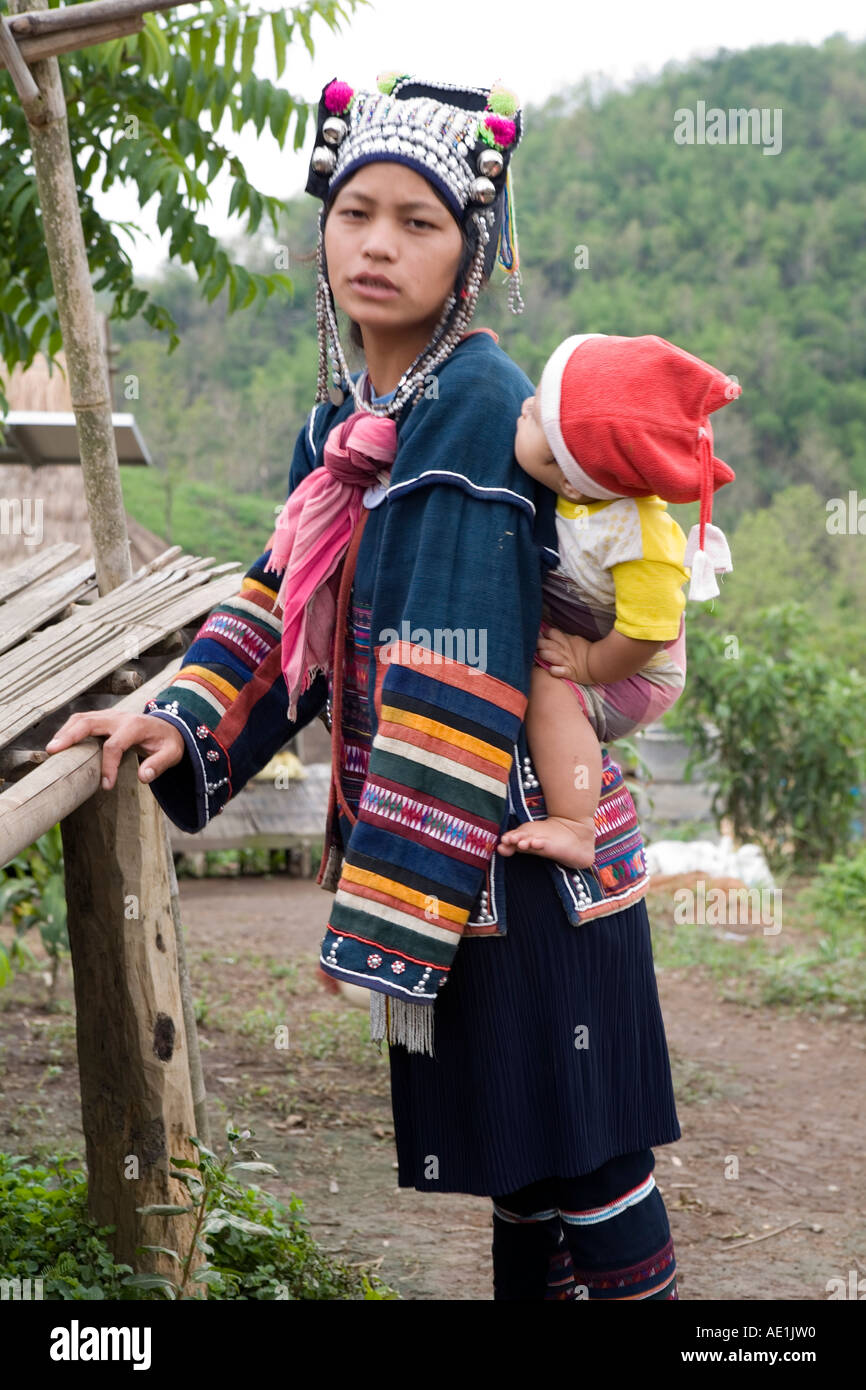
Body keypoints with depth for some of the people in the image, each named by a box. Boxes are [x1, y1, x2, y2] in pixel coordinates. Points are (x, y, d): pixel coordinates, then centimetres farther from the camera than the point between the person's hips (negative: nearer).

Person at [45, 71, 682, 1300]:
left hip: (517, 846, -8)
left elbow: (460, 690, -22)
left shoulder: (480, 408, -18)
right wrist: (185, 724, -3)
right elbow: (290, 600, 13)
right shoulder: (344, 417, 8)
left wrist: (391, 906, -23)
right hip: (446, 852, 8)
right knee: (515, 1149, 20)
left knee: (585, 1152, 4)